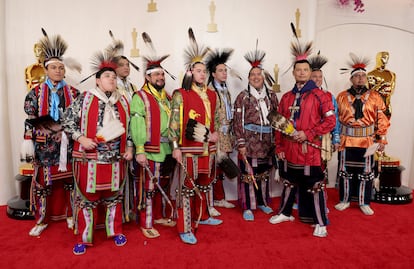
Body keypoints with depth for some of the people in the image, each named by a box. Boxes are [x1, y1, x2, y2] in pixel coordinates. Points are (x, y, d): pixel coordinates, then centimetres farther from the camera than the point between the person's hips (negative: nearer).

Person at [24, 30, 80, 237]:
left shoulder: (73, 93, 5)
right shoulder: (36, 92, 4)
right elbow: (30, 120, 2)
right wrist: (28, 142, -4)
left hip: (68, 145, 1)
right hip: (44, 146, 0)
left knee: (69, 181, 8)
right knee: (43, 182, 6)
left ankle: (70, 215, 24)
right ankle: (43, 219, 21)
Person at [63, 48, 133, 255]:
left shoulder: (123, 102, 9)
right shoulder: (84, 99, -2)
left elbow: (128, 128, 14)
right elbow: (68, 121, -1)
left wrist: (129, 148, 5)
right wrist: (81, 138, -13)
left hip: (115, 158, 3)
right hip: (90, 157, -3)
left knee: (114, 196, 14)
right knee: (87, 197, 7)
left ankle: (116, 231, 31)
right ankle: (84, 238, 22)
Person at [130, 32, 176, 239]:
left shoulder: (166, 96, 14)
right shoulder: (140, 97, -7)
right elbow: (136, 126, -15)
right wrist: (139, 151, -21)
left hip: (167, 151, 7)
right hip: (149, 152, -7)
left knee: (163, 186, 17)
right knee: (148, 188, 2)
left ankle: (160, 216, 35)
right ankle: (146, 225, 16)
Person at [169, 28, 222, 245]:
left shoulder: (212, 95, 11)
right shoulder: (180, 95, -6)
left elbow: (216, 119, 17)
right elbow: (174, 123, -9)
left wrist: (215, 134, -2)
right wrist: (175, 147, -15)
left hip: (208, 148, 6)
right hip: (189, 149, -6)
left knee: (204, 184, 19)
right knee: (187, 187, -1)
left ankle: (202, 216, 38)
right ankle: (185, 229, 8)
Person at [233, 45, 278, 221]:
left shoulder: (271, 96, 9)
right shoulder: (243, 97, -4)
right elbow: (238, 122, -7)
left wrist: (276, 140, 9)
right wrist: (241, 143, -12)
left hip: (268, 143, 5)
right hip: (249, 142, -4)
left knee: (264, 173, 15)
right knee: (248, 174, 1)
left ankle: (262, 202, 33)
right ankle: (248, 207, 14)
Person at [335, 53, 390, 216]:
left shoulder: (375, 97, 2)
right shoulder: (342, 97, 2)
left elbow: (381, 120, 1)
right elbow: (335, 119, 3)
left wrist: (381, 140, -4)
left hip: (367, 141, 0)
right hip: (346, 140, 0)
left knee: (366, 172, 9)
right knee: (345, 170, 9)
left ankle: (364, 203, 23)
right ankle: (344, 200, 24)